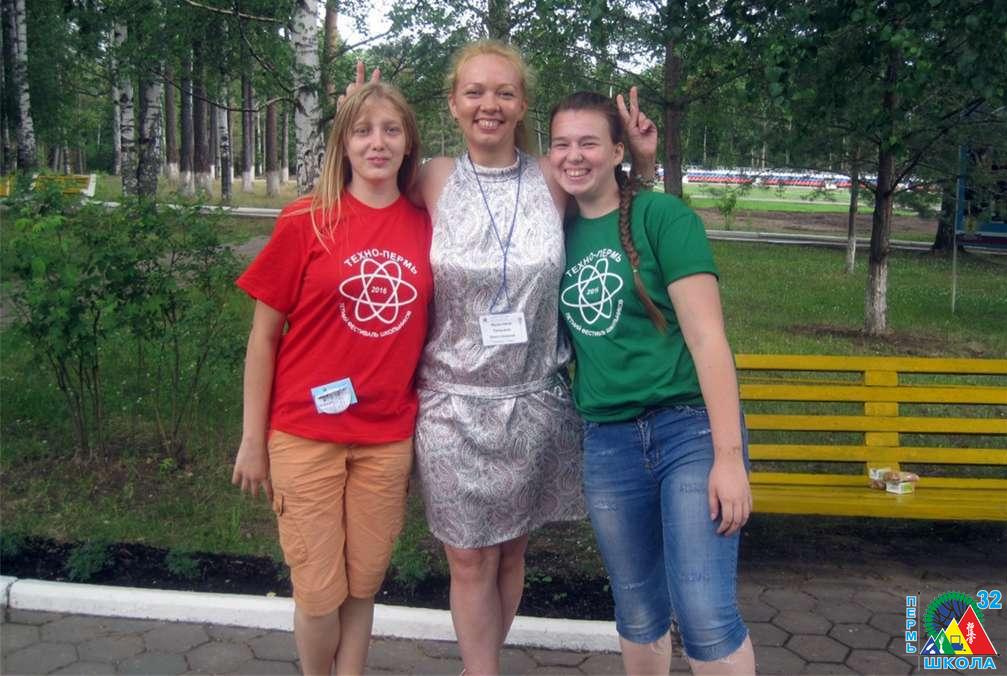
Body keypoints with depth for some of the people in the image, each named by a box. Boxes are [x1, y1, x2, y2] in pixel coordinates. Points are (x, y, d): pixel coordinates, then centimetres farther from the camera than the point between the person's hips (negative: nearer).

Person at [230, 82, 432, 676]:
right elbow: (265, 334, -2)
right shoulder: (306, 221, -6)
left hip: (389, 439, 3)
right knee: (319, 593, 7)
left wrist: (425, 426, 8)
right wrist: (253, 440, -2)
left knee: (362, 587, 13)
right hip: (306, 434, -2)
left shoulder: (424, 227, 3)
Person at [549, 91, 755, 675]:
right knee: (639, 613, 15)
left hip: (691, 427, -4)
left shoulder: (662, 216, -7)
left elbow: (707, 337, -13)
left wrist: (729, 454, -17)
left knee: (706, 614, -10)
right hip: (607, 440, 5)